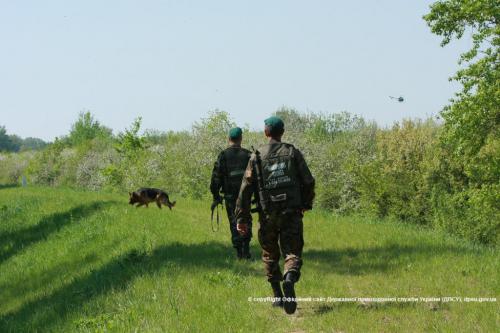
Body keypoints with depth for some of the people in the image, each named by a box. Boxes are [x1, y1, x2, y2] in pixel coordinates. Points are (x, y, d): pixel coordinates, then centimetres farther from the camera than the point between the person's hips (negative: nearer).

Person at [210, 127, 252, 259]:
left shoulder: (223, 155, -4)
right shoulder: (248, 155, 0)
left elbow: (216, 177, -5)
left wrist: (216, 196, 2)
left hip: (230, 195, -1)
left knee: (234, 223, 6)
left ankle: (239, 252, 5)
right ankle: (246, 249, 1)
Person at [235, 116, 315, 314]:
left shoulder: (256, 157, -1)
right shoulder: (292, 153, 0)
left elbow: (246, 188, -4)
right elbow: (308, 181, 2)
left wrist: (242, 218, -1)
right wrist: (306, 203, 20)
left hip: (268, 214, 1)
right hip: (291, 213, 0)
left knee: (270, 256, 16)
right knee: (292, 252, 0)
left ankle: (278, 296, 17)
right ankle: (290, 278, -30)